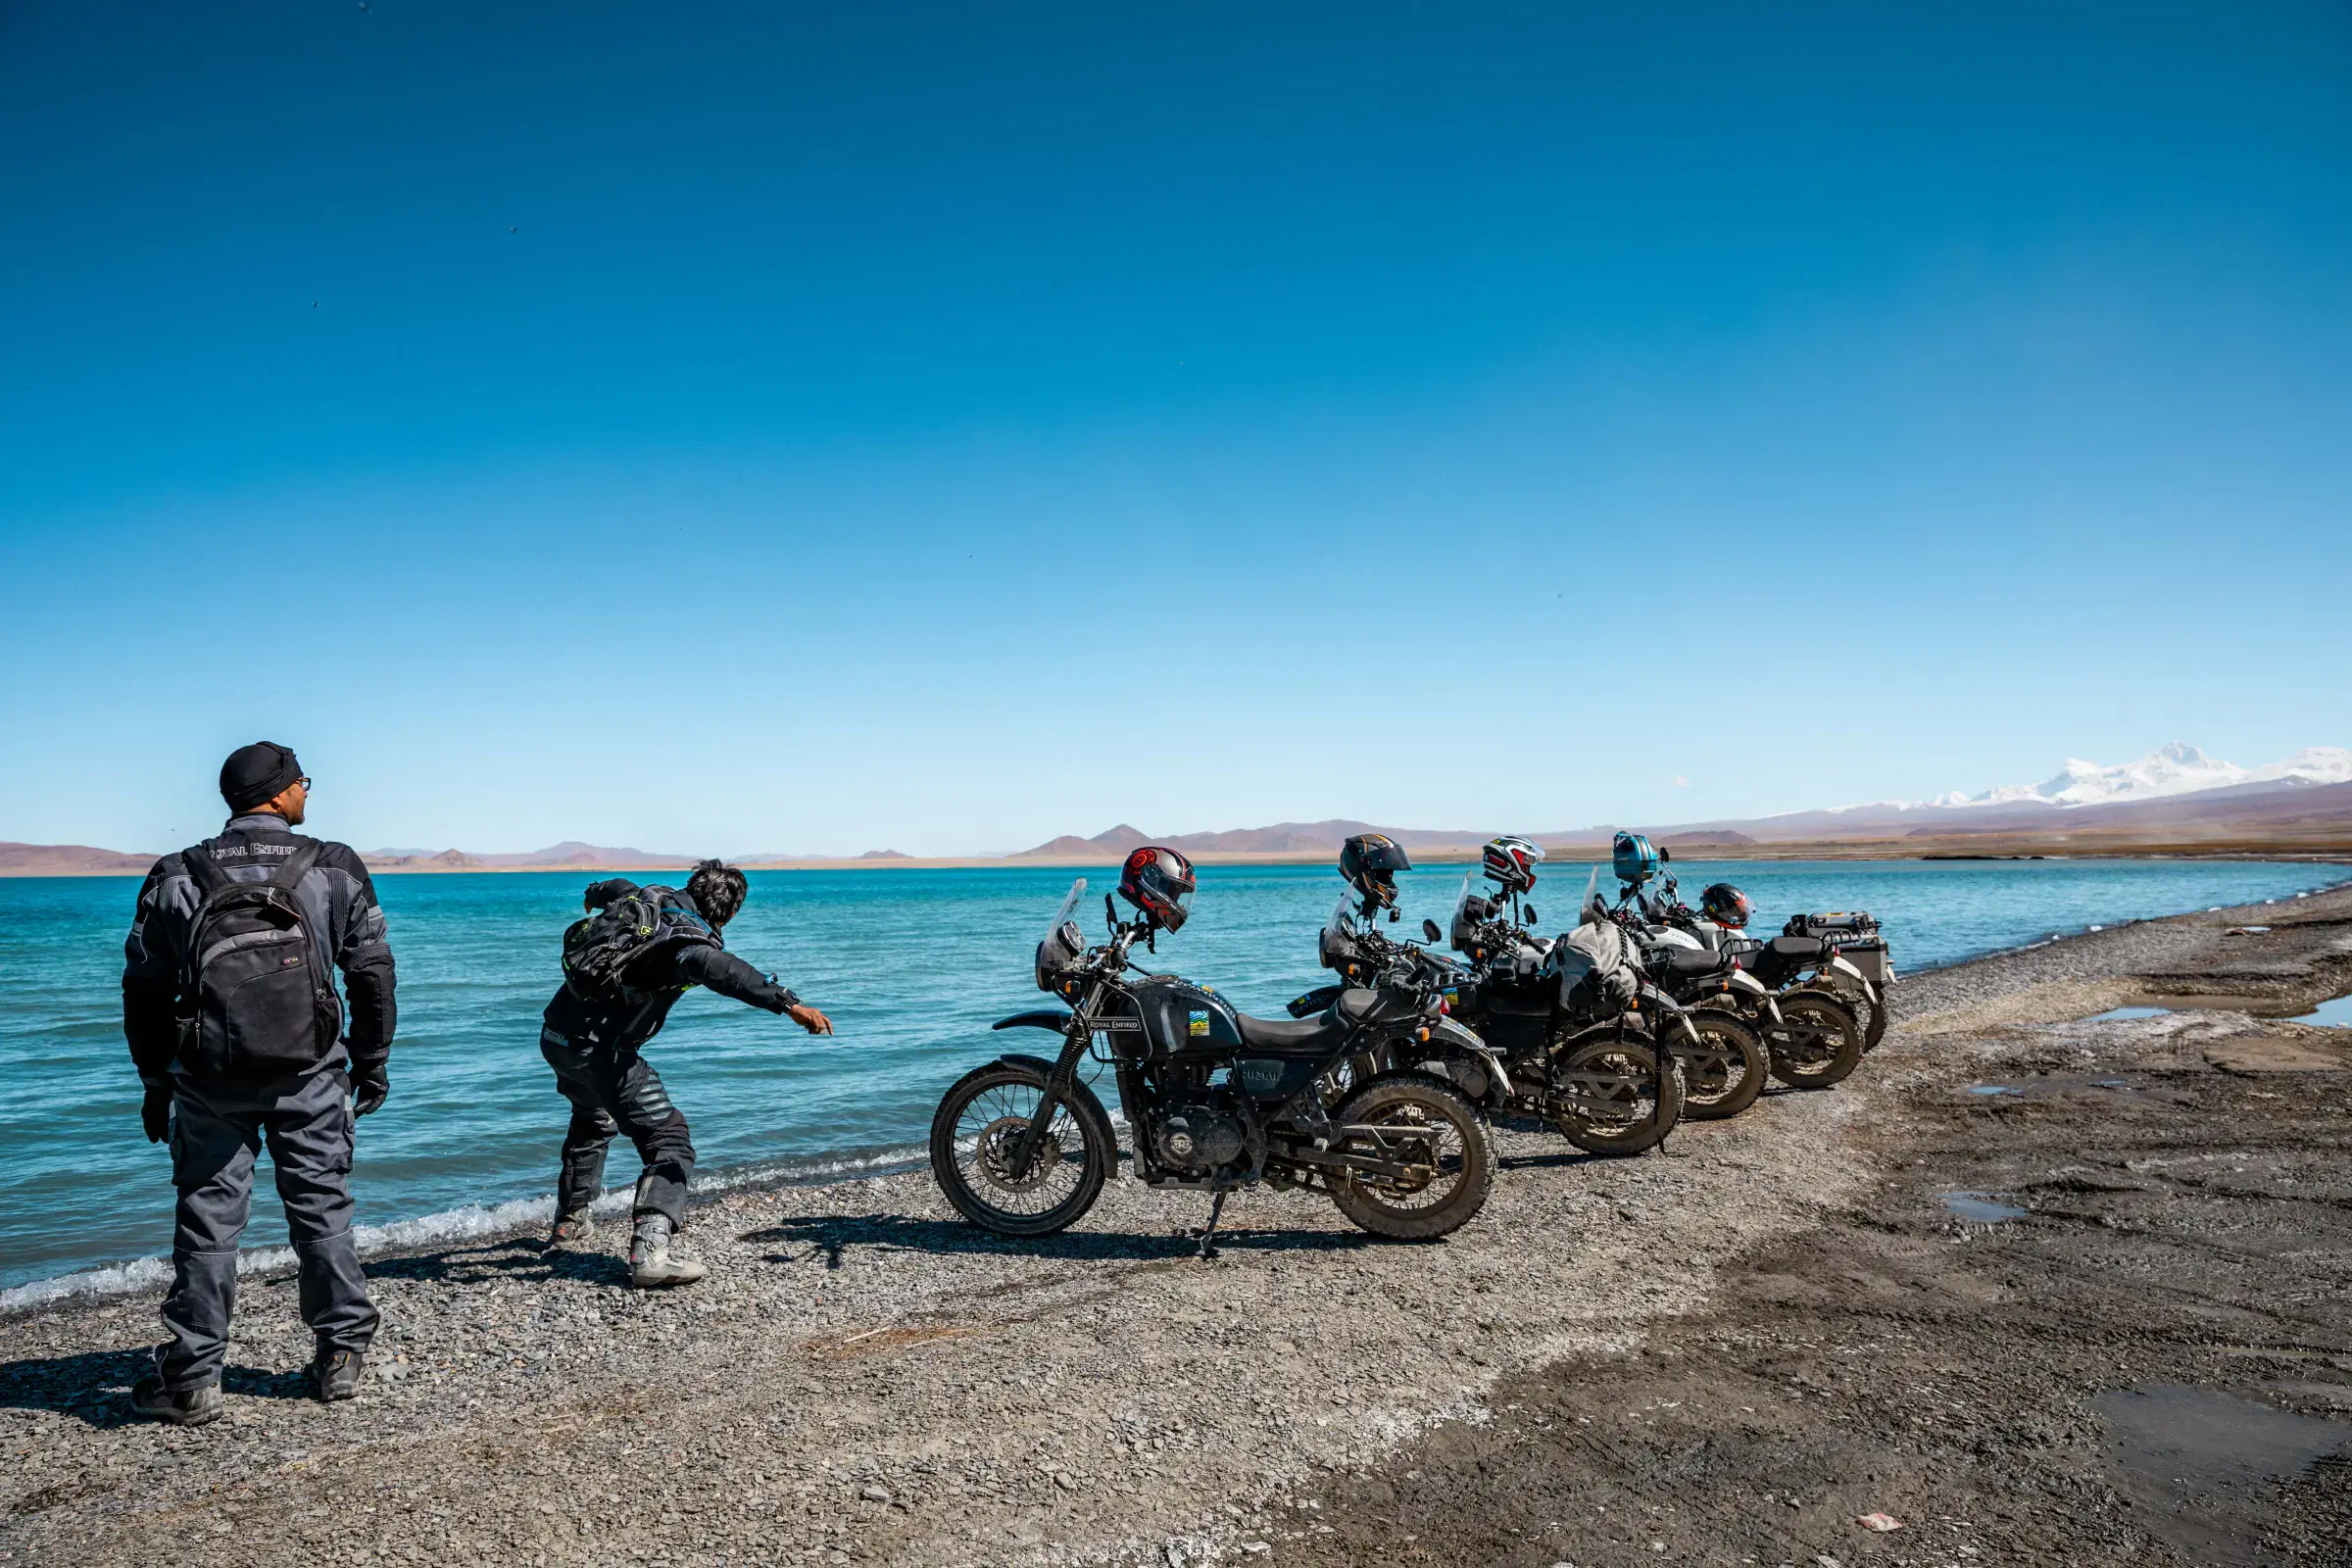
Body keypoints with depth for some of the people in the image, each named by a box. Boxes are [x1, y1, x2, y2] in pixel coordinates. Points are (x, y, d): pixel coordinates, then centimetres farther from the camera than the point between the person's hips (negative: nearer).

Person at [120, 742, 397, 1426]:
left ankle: (191, 1380, 14)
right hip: (310, 1078, 0)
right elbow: (373, 973, 0)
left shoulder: (177, 877, 0)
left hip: (208, 1083, 1)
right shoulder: (335, 869, -4)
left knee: (208, 1220, 9)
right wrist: (371, 1061, 11)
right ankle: (342, 1356, 19)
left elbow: (144, 990, 5)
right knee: (322, 1210, 11)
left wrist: (156, 1082, 15)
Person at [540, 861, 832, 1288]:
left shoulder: (646, 898, 6)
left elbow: (615, 887, 30)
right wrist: (790, 1003, -51)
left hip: (556, 1035, 9)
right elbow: (724, 972, -41)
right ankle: (650, 1251, -26)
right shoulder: (690, 938, -19)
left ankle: (570, 1223, 49)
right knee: (669, 1144, -9)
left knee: (593, 1120, 35)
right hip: (599, 1050, -9)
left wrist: (593, 895, 55)